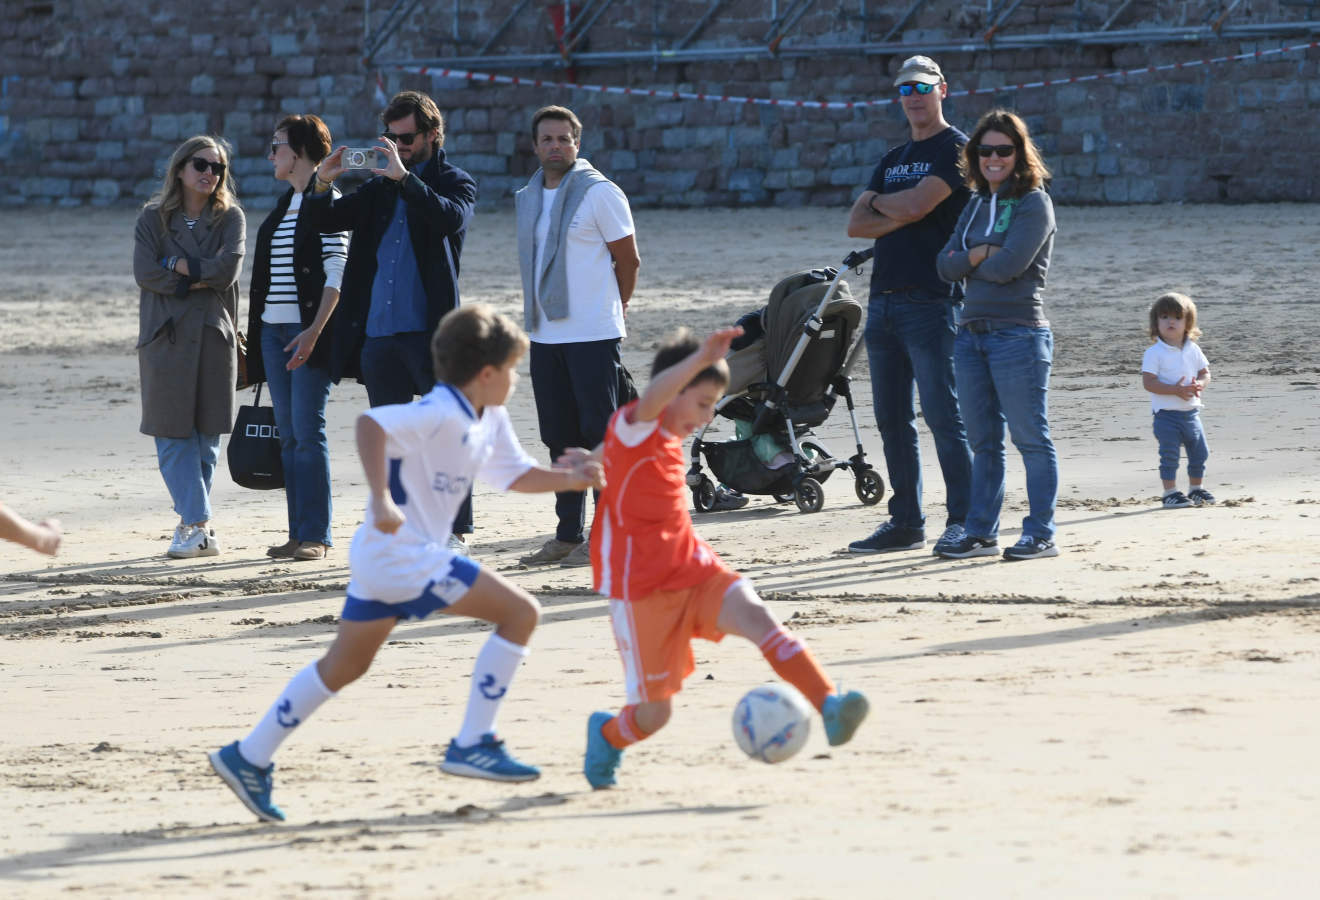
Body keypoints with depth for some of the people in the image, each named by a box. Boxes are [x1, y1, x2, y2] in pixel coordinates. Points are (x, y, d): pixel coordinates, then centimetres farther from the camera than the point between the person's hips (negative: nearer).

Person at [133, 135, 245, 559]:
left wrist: (177, 265, -7)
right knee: (173, 435, -6)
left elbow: (228, 269, -9)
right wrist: (198, 280, -9)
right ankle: (199, 525, -8)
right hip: (166, 336, 0)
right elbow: (145, 271, -7)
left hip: (214, 334, 0)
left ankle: (193, 524, 11)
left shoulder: (230, 218, 6)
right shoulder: (154, 218, 6)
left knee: (206, 436, 2)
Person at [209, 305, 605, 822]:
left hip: (380, 559, 10)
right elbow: (371, 424, -31)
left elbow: (513, 474, 24)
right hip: (403, 553, -10)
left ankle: (249, 759, 21)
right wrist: (381, 498, -38)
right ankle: (473, 745, -6)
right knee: (520, 612, -8)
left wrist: (569, 480, 9)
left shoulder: (488, 420, 12)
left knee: (344, 668, 18)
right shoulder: (442, 415, -19)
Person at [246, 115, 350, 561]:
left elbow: (336, 272, -14)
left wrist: (315, 330, -22)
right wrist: (257, 332, 17)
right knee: (288, 435, 6)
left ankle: (316, 535, -6)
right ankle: (298, 533, 9)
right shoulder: (285, 204, 18)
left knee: (307, 431, -9)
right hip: (275, 330, 8)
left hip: (309, 329, -8)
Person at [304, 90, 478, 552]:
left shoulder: (455, 182, 4)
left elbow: (452, 219, -18)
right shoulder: (380, 188, 18)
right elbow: (327, 220, 11)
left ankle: (456, 530, 1)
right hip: (377, 332, 5)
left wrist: (404, 177, -25)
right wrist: (323, 185, -10)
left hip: (430, 331, -5)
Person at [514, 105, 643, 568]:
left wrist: (612, 308, 7)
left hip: (593, 337, -7)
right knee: (560, 439, 10)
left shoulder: (599, 193, -7)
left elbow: (629, 260, -2)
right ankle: (568, 535, 16)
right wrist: (534, 318, 16)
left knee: (600, 433, -5)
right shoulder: (527, 198, 14)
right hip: (545, 336, 7)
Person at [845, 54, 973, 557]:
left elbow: (916, 204, -16)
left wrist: (879, 202, 5)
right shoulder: (892, 160, 21)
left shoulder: (955, 149, -2)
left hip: (931, 302, -8)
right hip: (884, 302, 8)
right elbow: (856, 224, 11)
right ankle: (905, 523, 13)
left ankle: (962, 520, -7)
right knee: (892, 420, 8)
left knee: (944, 417, -9)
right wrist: (903, 215, -6)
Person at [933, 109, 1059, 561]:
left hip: (1019, 334, -7)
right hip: (973, 333, 7)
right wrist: (982, 255, -10)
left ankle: (1040, 534, -2)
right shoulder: (976, 205, 16)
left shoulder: (1034, 203, -6)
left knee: (1031, 438, -4)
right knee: (983, 441, 11)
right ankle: (981, 532, 15)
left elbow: (1009, 265, -17)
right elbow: (946, 264, 8)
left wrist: (968, 261, 1)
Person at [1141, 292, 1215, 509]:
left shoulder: (1193, 350, 6)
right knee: (1170, 454, -7)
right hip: (1166, 414, -6)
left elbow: (1205, 373, 11)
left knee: (1199, 452, 12)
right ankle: (1170, 492, 2)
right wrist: (1176, 390, -25)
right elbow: (1148, 383, -17)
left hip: (1191, 412, 6)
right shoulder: (1154, 353, -11)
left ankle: (1196, 489, 29)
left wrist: (1199, 384, -13)